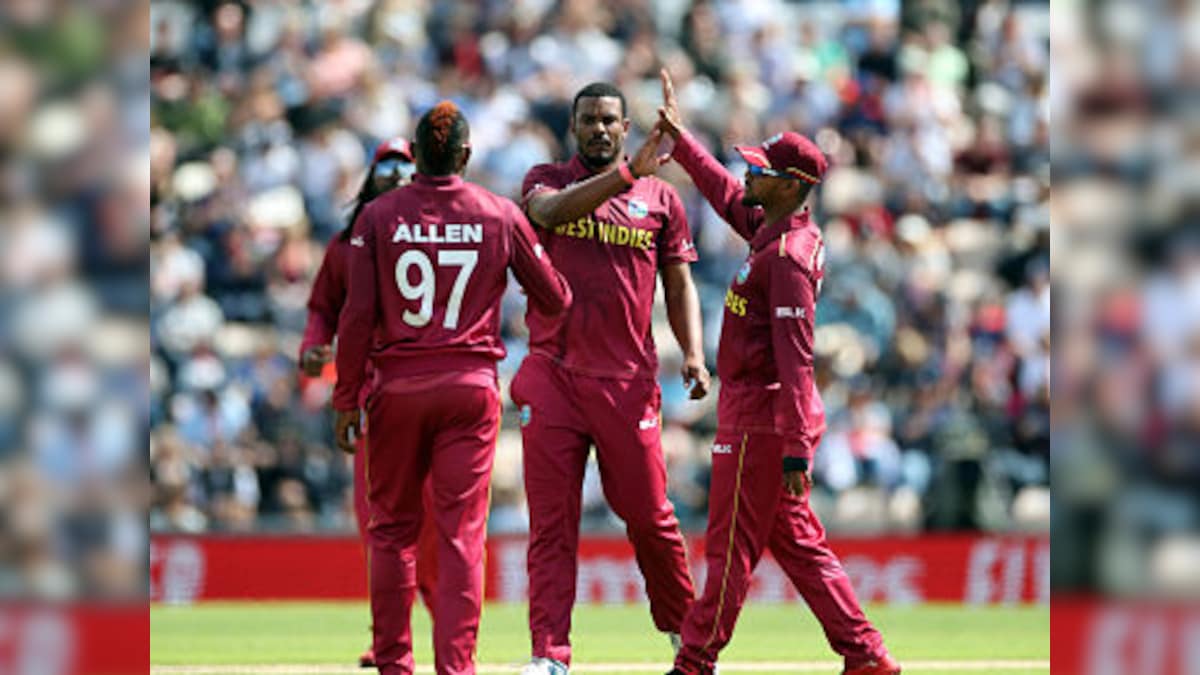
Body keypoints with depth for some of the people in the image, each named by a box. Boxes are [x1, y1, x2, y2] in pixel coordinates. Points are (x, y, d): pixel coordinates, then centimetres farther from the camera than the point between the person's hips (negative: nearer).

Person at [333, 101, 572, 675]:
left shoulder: (380, 215, -2)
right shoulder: (500, 216, 0)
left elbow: (358, 315, -5)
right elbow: (554, 300, 6)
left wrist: (346, 401, 0)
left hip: (398, 389, 0)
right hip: (471, 387, 0)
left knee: (391, 527, 11)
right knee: (462, 532, 0)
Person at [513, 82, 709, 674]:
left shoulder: (660, 198, 10)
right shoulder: (546, 181, 8)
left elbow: (679, 283, 11)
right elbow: (553, 210, -16)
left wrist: (692, 353, -5)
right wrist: (627, 172, -27)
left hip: (627, 380, 0)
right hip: (553, 375, 0)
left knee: (649, 513, 5)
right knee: (551, 519, -3)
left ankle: (682, 626, 25)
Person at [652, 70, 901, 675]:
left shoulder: (789, 256, -19)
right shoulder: (768, 228, 8)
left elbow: (795, 357, -23)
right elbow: (724, 193, 29)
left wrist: (796, 449, -26)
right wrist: (677, 136, 29)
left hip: (761, 420, -10)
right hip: (759, 414, 10)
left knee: (731, 546, -2)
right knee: (797, 542, 12)